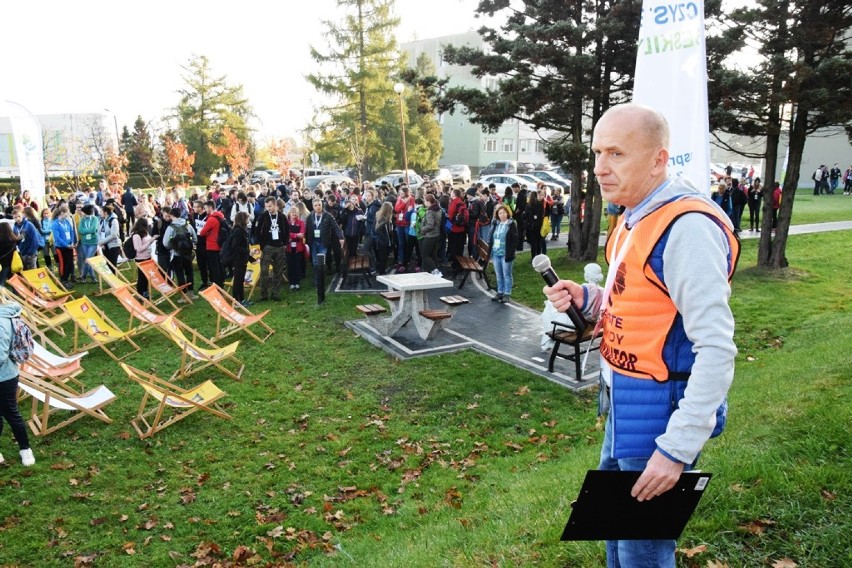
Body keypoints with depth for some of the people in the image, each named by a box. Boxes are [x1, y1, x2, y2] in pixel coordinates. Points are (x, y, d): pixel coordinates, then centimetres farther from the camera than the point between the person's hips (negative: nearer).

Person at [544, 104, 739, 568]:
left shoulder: (687, 226, -22)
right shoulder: (636, 219, 8)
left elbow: (717, 349, -24)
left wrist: (677, 449, -23)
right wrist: (586, 299, 1)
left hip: (660, 412, -9)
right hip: (623, 402, 9)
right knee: (613, 518, 24)